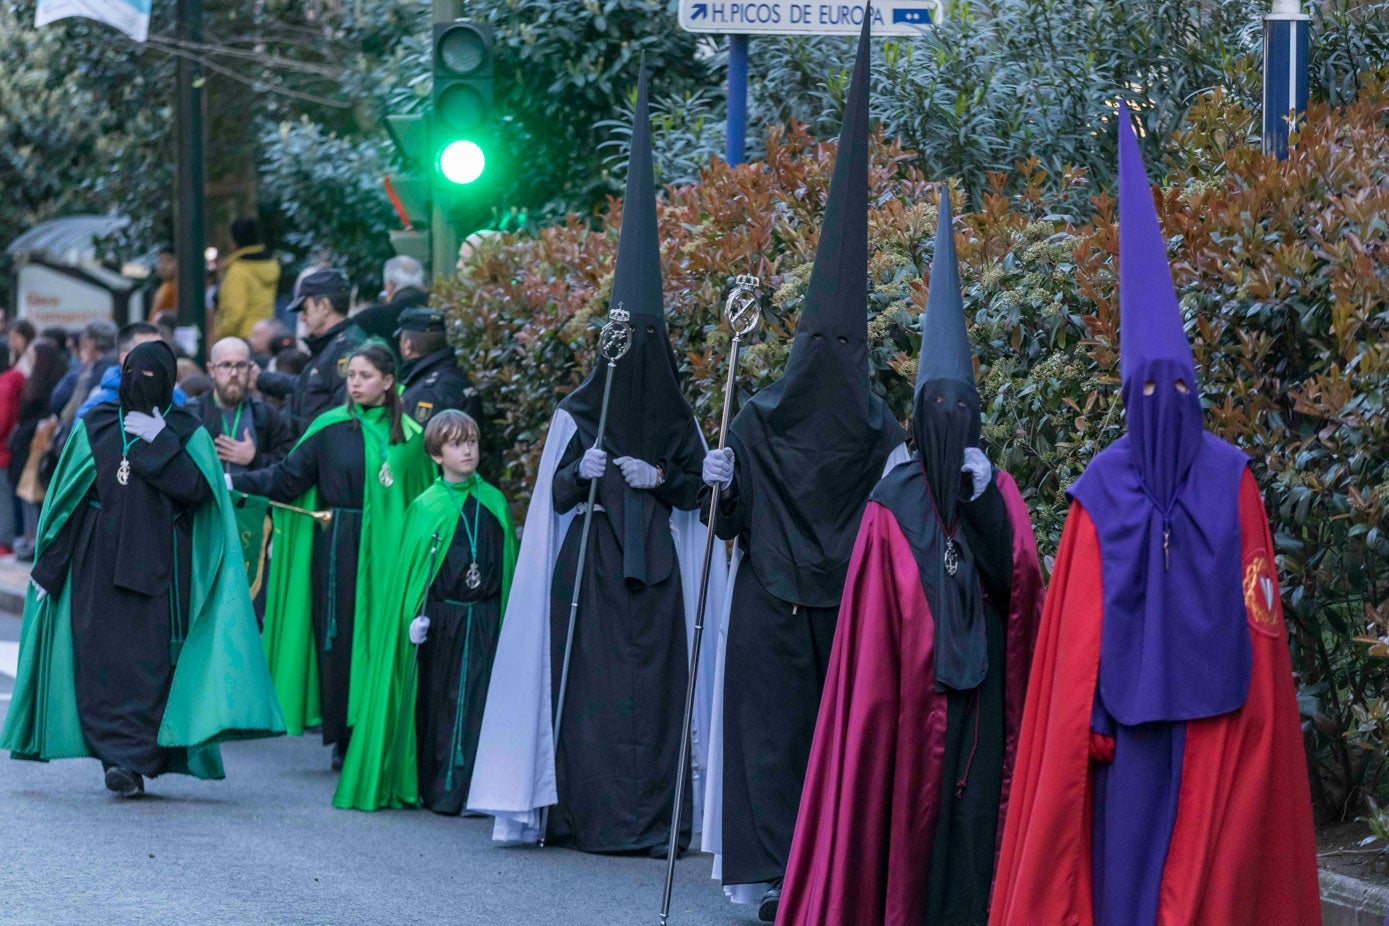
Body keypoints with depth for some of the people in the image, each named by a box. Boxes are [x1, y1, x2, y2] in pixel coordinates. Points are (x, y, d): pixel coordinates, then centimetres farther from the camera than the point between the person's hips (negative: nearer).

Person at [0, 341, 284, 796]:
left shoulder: (189, 434, 6)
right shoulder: (93, 428, 10)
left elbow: (197, 489, -11)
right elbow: (66, 500, 9)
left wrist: (160, 442, -14)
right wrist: (48, 567, 5)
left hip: (158, 569, -2)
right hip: (98, 569, 2)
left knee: (150, 663, -8)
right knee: (100, 663, -5)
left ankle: (133, 762, -5)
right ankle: (118, 755, 1)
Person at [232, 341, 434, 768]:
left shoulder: (409, 435, 8)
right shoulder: (331, 427, 2)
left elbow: (423, 497, 11)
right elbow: (289, 476, -3)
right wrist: (237, 481, -16)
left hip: (387, 550, 1)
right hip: (340, 546, -1)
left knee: (384, 640, -2)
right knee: (340, 638, -2)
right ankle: (344, 738, 6)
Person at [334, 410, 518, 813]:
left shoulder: (495, 503, 8)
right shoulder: (426, 507, -1)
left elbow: (508, 563, 11)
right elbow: (411, 567, -1)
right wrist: (416, 617, -9)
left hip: (486, 618, 2)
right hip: (441, 617, -2)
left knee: (477, 701, -3)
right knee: (437, 701, 2)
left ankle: (466, 789, 0)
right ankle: (436, 789, 10)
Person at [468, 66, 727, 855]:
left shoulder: (676, 417, 7)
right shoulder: (578, 413, 5)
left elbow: (697, 488, 9)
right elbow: (553, 492, 5)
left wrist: (660, 478, -8)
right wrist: (583, 471, -13)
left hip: (653, 567, 1)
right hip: (588, 563, -1)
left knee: (654, 683, -3)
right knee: (588, 679, -6)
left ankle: (652, 813, -2)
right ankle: (583, 810, -6)